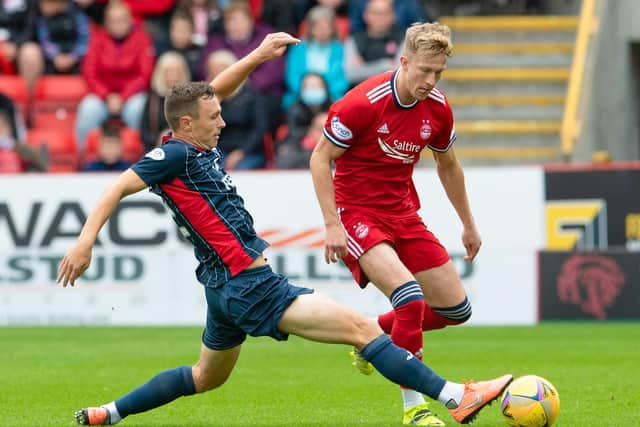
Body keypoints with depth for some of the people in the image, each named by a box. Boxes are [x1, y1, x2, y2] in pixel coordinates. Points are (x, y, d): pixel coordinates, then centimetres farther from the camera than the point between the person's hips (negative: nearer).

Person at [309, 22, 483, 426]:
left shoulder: (438, 109, -3)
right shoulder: (363, 103, -21)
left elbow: (448, 166, 15)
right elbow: (320, 158, -13)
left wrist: (469, 224, 20)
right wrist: (333, 225, -19)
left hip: (403, 213, 7)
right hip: (356, 213, -7)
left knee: (456, 309, 4)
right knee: (410, 296, -26)